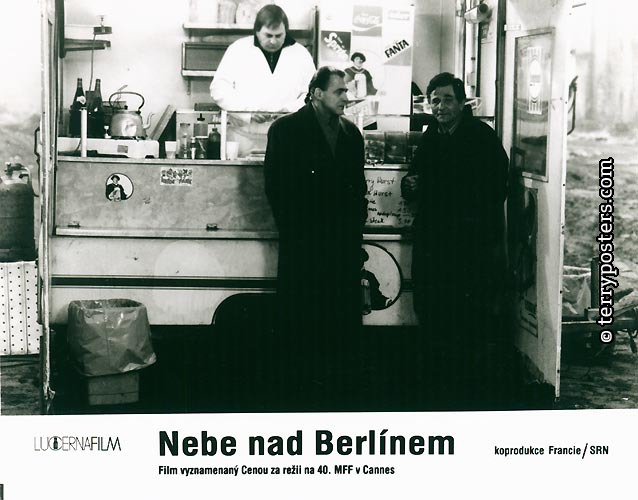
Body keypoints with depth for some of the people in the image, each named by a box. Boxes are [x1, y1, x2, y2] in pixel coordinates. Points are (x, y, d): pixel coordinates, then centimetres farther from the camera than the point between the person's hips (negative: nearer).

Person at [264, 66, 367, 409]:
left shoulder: (351, 133, 14)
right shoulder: (287, 129, 0)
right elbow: (275, 184, -4)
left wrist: (356, 223, 7)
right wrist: (293, 228, -8)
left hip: (344, 240, 4)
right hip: (303, 241, -4)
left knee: (344, 315, 4)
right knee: (301, 316, 0)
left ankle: (337, 384, 13)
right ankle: (304, 384, 10)